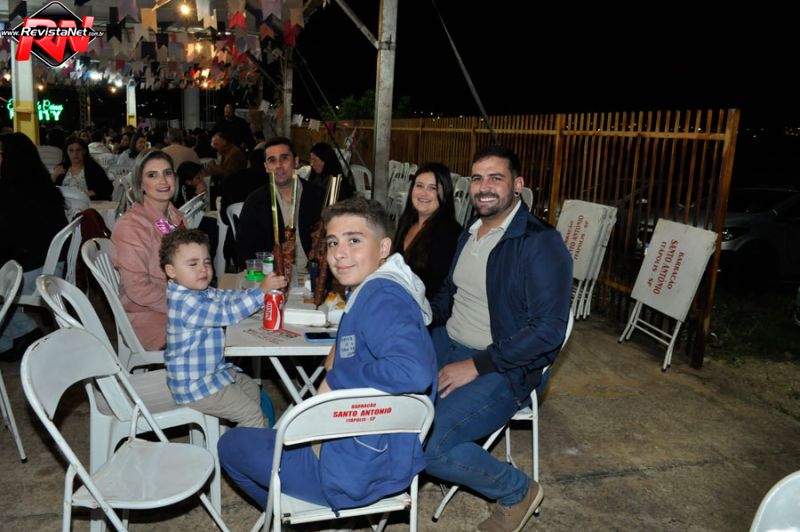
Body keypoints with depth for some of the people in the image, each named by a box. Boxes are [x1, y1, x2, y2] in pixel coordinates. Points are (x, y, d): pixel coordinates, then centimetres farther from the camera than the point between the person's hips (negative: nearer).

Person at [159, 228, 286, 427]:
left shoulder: (200, 292, 3)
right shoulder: (186, 303, -29)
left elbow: (226, 297, 5)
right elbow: (227, 313, -33)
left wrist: (267, 289, -7)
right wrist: (262, 291, -31)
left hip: (212, 371, 11)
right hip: (194, 386, -11)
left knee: (252, 389, 24)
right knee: (252, 414, -6)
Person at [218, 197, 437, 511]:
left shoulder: (380, 297, -26)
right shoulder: (378, 291, 4)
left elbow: (414, 370, -42)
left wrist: (336, 380, -27)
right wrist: (341, 353, 5)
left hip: (357, 470, -10)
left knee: (229, 445, 14)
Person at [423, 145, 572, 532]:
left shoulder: (541, 243, -16)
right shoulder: (469, 234, 10)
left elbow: (549, 329, -22)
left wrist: (476, 366, -22)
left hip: (503, 369, -8)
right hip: (446, 344, 8)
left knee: (428, 444, -23)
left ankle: (517, 491, 4)